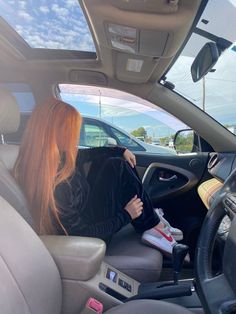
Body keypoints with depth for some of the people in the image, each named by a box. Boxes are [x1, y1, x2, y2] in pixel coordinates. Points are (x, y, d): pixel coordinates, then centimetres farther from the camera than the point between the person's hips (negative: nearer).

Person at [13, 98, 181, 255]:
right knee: (117, 168, -15)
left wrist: (121, 150, 10)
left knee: (115, 163, 1)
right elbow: (83, 234, -24)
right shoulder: (54, 187, -35)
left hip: (81, 213, 8)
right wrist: (126, 215, -15)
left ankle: (147, 215, 11)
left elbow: (83, 154, 8)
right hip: (89, 240, -8)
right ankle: (152, 227, 2)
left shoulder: (56, 156, -12)